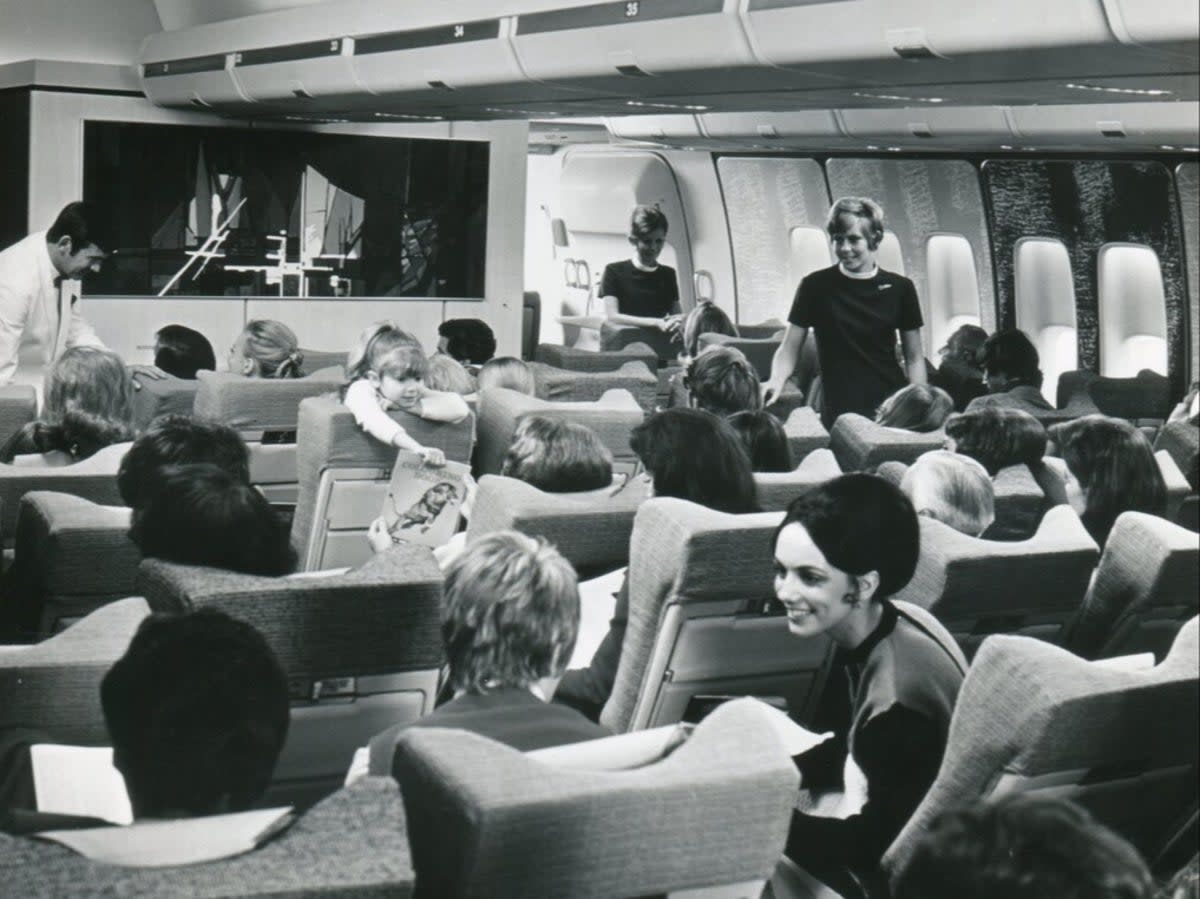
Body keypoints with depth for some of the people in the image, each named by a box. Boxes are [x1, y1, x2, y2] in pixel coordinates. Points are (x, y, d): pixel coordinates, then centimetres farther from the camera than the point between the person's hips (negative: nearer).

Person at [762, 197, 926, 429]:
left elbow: (914, 359, 8)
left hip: (891, 410, 1)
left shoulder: (899, 288, 3)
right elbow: (789, 349, 2)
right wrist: (776, 380, -17)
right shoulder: (816, 286, 0)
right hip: (838, 414, -1)